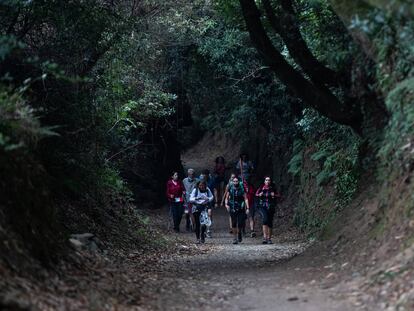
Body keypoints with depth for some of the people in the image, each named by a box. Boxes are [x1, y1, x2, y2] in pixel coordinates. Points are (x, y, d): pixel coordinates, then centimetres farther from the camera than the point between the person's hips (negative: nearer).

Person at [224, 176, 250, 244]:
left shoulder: (242, 189, -2)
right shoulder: (230, 189, 3)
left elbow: (245, 199, -1)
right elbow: (227, 198, 11)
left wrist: (247, 208, -9)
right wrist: (226, 204, -7)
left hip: (241, 209, -1)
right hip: (232, 209, 1)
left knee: (240, 224, -6)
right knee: (234, 224, -1)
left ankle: (239, 233, 25)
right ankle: (235, 238, 9)